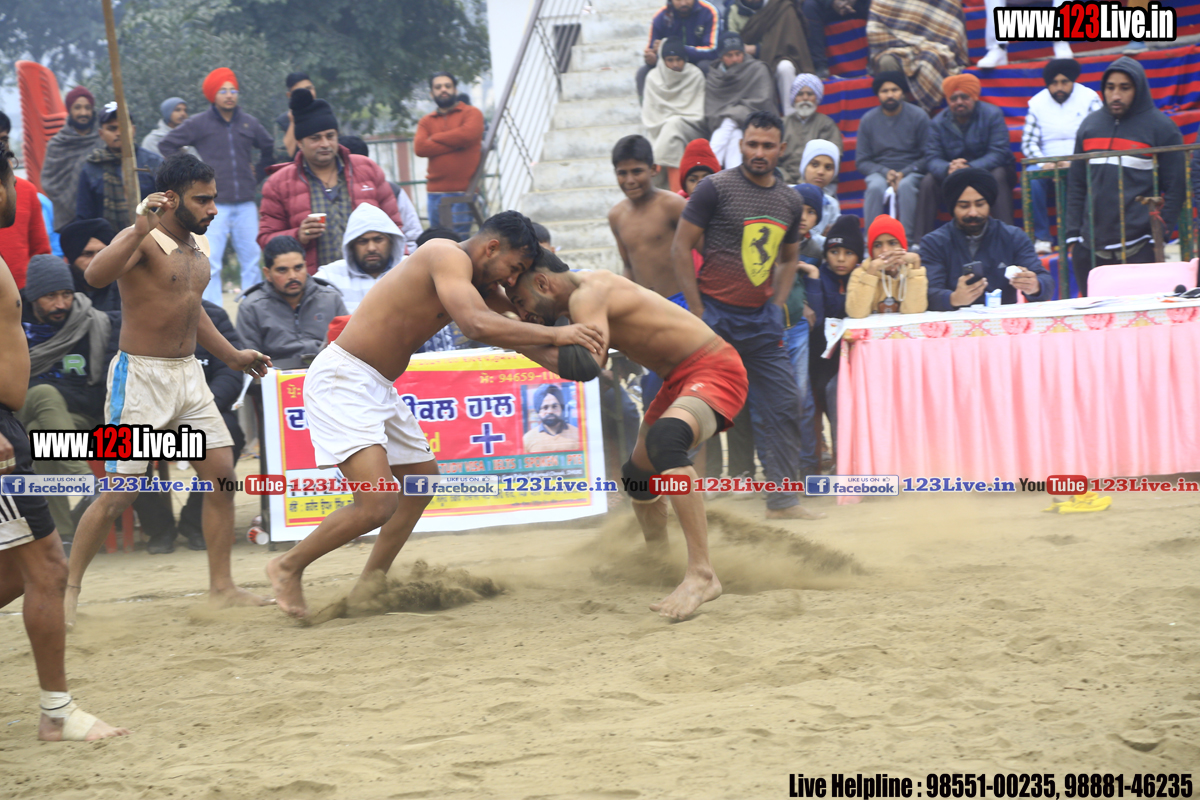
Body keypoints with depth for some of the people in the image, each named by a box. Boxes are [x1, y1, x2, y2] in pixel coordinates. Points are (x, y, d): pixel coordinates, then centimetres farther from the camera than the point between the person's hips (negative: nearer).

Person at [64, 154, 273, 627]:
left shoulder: (199, 246, 12)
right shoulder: (143, 240, -14)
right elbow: (95, 275, -35)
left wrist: (232, 357, 28)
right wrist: (139, 232, -46)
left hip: (188, 374, 8)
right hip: (140, 375, -8)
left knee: (222, 476, 2)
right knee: (119, 493, -6)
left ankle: (221, 587, 10)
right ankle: (69, 588, 7)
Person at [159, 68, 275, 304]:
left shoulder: (249, 124, 11)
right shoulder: (198, 124, 1)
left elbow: (268, 148, 30)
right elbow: (167, 145, 6)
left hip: (246, 205, 4)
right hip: (214, 205, -4)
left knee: (252, 262, 5)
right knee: (210, 265, -9)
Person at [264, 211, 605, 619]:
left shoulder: (476, 281, 14)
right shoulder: (448, 257, -17)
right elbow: (477, 325, -31)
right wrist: (554, 335, -26)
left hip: (377, 387, 11)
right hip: (343, 379, -11)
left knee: (422, 479, 25)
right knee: (377, 503, -21)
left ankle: (368, 586, 34)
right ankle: (289, 567, 1)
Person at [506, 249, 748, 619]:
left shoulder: (587, 295, -20)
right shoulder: (583, 292, 9)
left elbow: (586, 366, -35)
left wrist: (523, 342, -27)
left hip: (713, 369, -11)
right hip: (680, 380, 11)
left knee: (664, 438, -37)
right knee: (638, 474, 23)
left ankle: (701, 574, -42)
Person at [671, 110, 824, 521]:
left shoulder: (790, 201, 9)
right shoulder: (715, 188, -7)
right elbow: (680, 249, -7)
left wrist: (777, 306, 9)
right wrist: (698, 314, -11)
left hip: (761, 321, 5)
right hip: (715, 316, -5)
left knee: (784, 404, 1)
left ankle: (783, 498, 9)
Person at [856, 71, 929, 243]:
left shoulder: (918, 117, -1)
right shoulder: (868, 120, 4)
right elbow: (861, 161, 6)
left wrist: (904, 173, -16)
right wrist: (885, 172, -12)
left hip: (910, 172, -1)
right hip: (879, 172, 1)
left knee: (906, 185, -36)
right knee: (875, 187, -34)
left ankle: (908, 240, -35)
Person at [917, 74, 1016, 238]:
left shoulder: (992, 115, -13)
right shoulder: (938, 123, -4)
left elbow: (998, 154, -23)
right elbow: (932, 159, -14)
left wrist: (969, 168, -40)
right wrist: (948, 169, -39)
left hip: (988, 170, -2)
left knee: (998, 175, -35)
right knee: (928, 182, -23)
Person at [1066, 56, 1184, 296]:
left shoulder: (1161, 127, 2)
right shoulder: (1090, 125, 14)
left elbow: (1175, 187, 1)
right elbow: (1076, 184, 15)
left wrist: (1159, 234, -7)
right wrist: (1073, 233, 6)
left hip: (1139, 249, -4)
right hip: (1091, 248, 4)